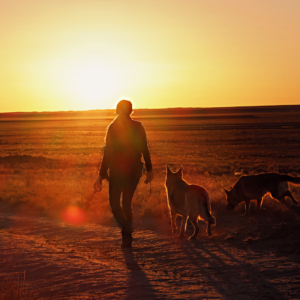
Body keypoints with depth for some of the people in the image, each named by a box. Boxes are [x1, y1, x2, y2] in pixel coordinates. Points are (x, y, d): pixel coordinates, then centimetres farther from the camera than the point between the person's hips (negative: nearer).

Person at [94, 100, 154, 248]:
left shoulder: (113, 127, -9)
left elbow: (108, 153, -12)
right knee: (127, 203, 16)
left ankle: (127, 229, -20)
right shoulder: (138, 127, 2)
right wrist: (149, 169, 13)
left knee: (114, 203, 6)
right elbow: (144, 149, 3)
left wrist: (101, 175, -10)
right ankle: (127, 238, 14)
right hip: (134, 170, 4)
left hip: (118, 170, -4)